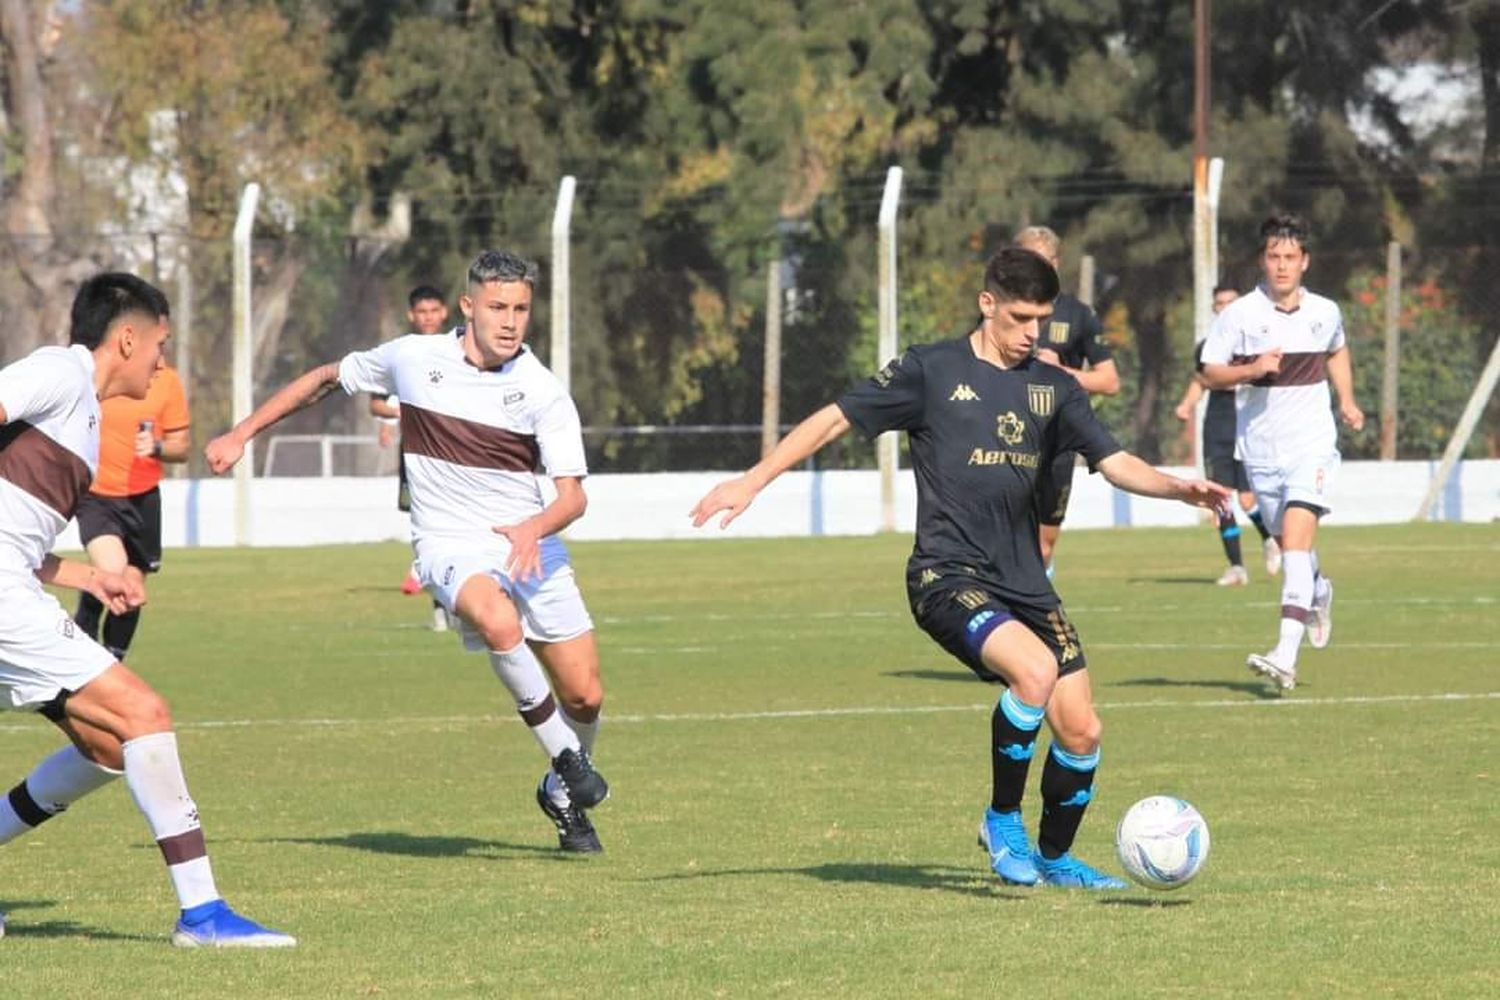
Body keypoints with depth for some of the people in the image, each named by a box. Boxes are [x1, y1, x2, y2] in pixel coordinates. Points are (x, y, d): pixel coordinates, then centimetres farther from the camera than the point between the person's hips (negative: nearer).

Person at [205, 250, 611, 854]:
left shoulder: (544, 393, -6)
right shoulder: (412, 360, -4)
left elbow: (573, 494, -10)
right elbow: (326, 379, 14)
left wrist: (535, 528, -33)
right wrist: (241, 435, 14)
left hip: (529, 546, 2)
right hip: (450, 546, -2)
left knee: (586, 696, 0)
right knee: (497, 621, -37)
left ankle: (564, 794, 33)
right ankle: (565, 754, -18)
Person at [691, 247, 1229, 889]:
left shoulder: (1053, 389, 12)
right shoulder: (932, 372, -1)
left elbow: (1116, 464, 8)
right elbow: (835, 420, 2)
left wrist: (1181, 489, -11)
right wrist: (753, 481, -4)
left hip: (1024, 582, 6)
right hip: (948, 577, -6)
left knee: (1080, 731, 0)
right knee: (1035, 670, -31)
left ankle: (1054, 858, 26)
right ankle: (1002, 821, -11)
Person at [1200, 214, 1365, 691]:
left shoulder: (1325, 312, 5)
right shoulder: (1240, 315, -4)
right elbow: (1209, 373, -3)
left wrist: (1347, 401, 17)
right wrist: (1251, 370, -20)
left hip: (1312, 442, -1)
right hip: (1260, 448, 1)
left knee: (1296, 536, -19)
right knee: (1289, 543, 13)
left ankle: (1286, 656, -28)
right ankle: (1318, 592, 50)